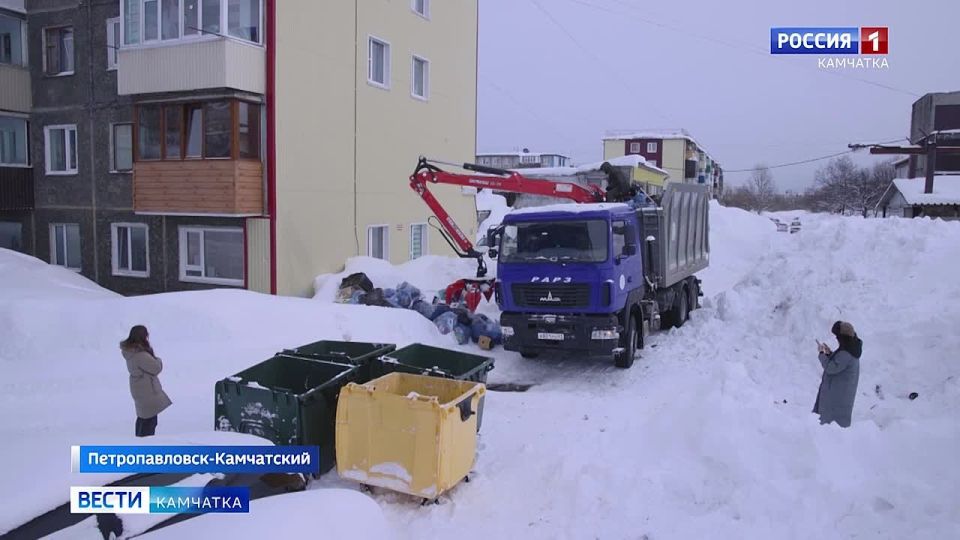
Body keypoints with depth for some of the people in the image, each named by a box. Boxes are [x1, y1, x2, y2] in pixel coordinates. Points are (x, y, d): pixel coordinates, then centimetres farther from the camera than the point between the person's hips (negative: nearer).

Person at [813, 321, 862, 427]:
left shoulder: (845, 354, -28)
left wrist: (822, 353, -12)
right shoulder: (851, 349, 3)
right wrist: (829, 353, 4)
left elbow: (830, 368, -22)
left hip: (837, 393, -10)